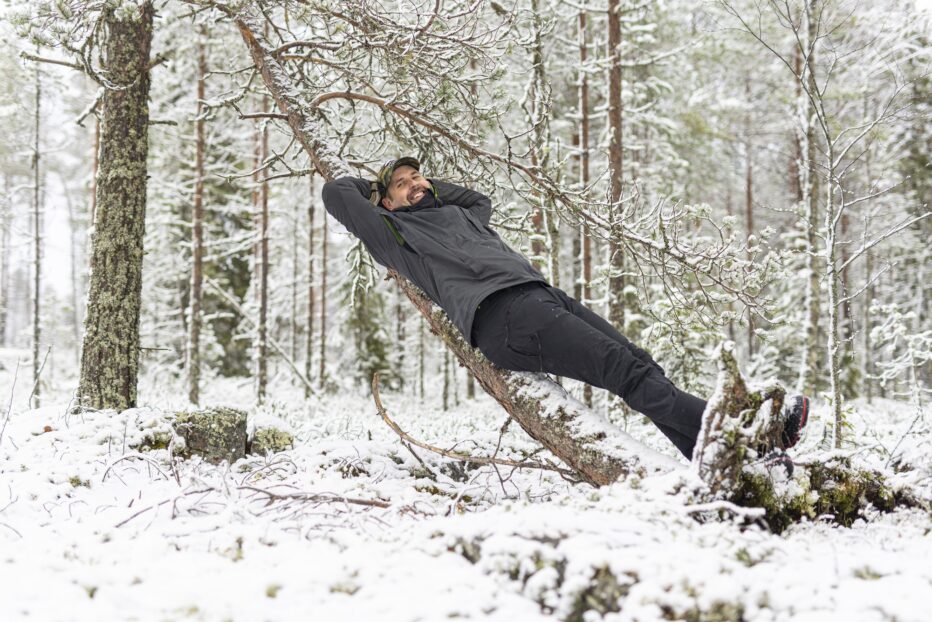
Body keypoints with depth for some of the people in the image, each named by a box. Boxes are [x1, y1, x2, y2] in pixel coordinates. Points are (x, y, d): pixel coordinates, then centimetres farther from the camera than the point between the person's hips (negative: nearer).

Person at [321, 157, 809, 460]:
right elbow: (335, 192, 15)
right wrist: (378, 187, 33)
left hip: (540, 292, 8)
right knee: (626, 371, -23)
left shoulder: (458, 214, 37)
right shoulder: (395, 230, 16)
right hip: (498, 313, -8)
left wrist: (431, 186, 49)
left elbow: (480, 198, 58)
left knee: (640, 362, -10)